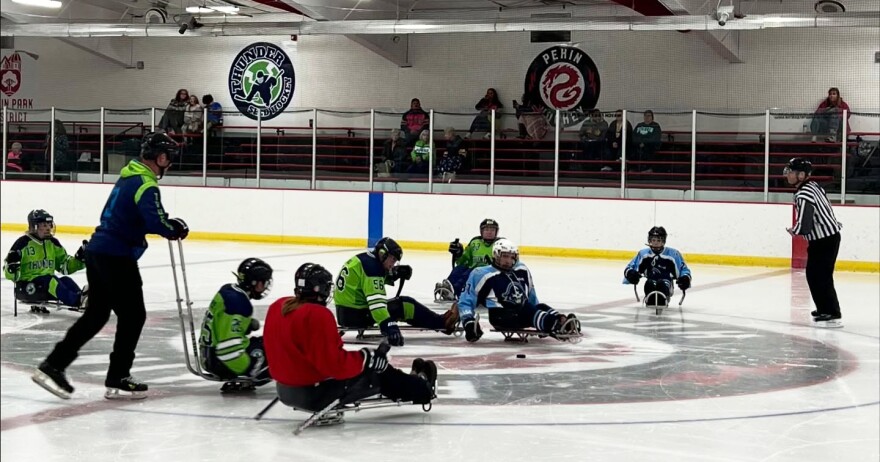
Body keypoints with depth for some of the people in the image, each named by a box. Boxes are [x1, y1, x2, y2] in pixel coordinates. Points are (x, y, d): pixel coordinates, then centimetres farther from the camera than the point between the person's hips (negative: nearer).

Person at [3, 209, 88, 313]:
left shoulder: (53, 243, 11)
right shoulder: (23, 243, -7)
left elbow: (65, 266, 14)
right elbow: (9, 273, -6)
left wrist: (79, 259, -2)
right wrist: (11, 268, -29)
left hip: (48, 288, 6)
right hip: (27, 286, -6)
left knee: (65, 281, -20)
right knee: (49, 280, -31)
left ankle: (83, 298, -47)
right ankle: (76, 301, -54)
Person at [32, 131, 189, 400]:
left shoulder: (128, 177, 15)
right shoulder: (146, 185, -15)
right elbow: (155, 223, -27)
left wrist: (167, 223, 13)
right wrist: (175, 229, -8)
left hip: (98, 252, 9)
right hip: (116, 257, -9)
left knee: (96, 314, 15)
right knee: (133, 315, 2)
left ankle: (53, 366, 14)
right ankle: (117, 380, 5)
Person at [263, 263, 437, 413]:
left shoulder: (277, 307, 1)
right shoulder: (318, 315, -25)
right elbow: (334, 364, -27)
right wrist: (364, 358, -12)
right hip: (317, 394, -9)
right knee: (374, 368, 10)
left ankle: (409, 384, 41)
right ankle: (421, 390, 30)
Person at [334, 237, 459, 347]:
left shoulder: (361, 259, 10)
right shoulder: (372, 267, -19)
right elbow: (376, 301, -29)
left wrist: (394, 274, 7)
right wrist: (388, 326, -36)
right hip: (357, 315, -10)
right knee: (405, 305, -6)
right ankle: (442, 323, 5)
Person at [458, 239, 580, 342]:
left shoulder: (522, 270, 15)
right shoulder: (482, 275, -2)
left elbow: (531, 296, 27)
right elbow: (465, 302, -1)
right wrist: (468, 322, -14)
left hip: (523, 311, 7)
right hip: (502, 317, -7)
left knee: (542, 308, -22)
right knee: (529, 313, -32)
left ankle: (562, 322, -49)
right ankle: (556, 325, -57)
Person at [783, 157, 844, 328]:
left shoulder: (804, 195, -23)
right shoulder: (812, 185, 8)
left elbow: (804, 226, -27)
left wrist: (793, 230, -8)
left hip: (825, 240, -10)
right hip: (829, 235, 10)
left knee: (821, 276, -8)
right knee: (813, 274, 16)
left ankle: (832, 315, -7)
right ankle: (824, 309, 27)